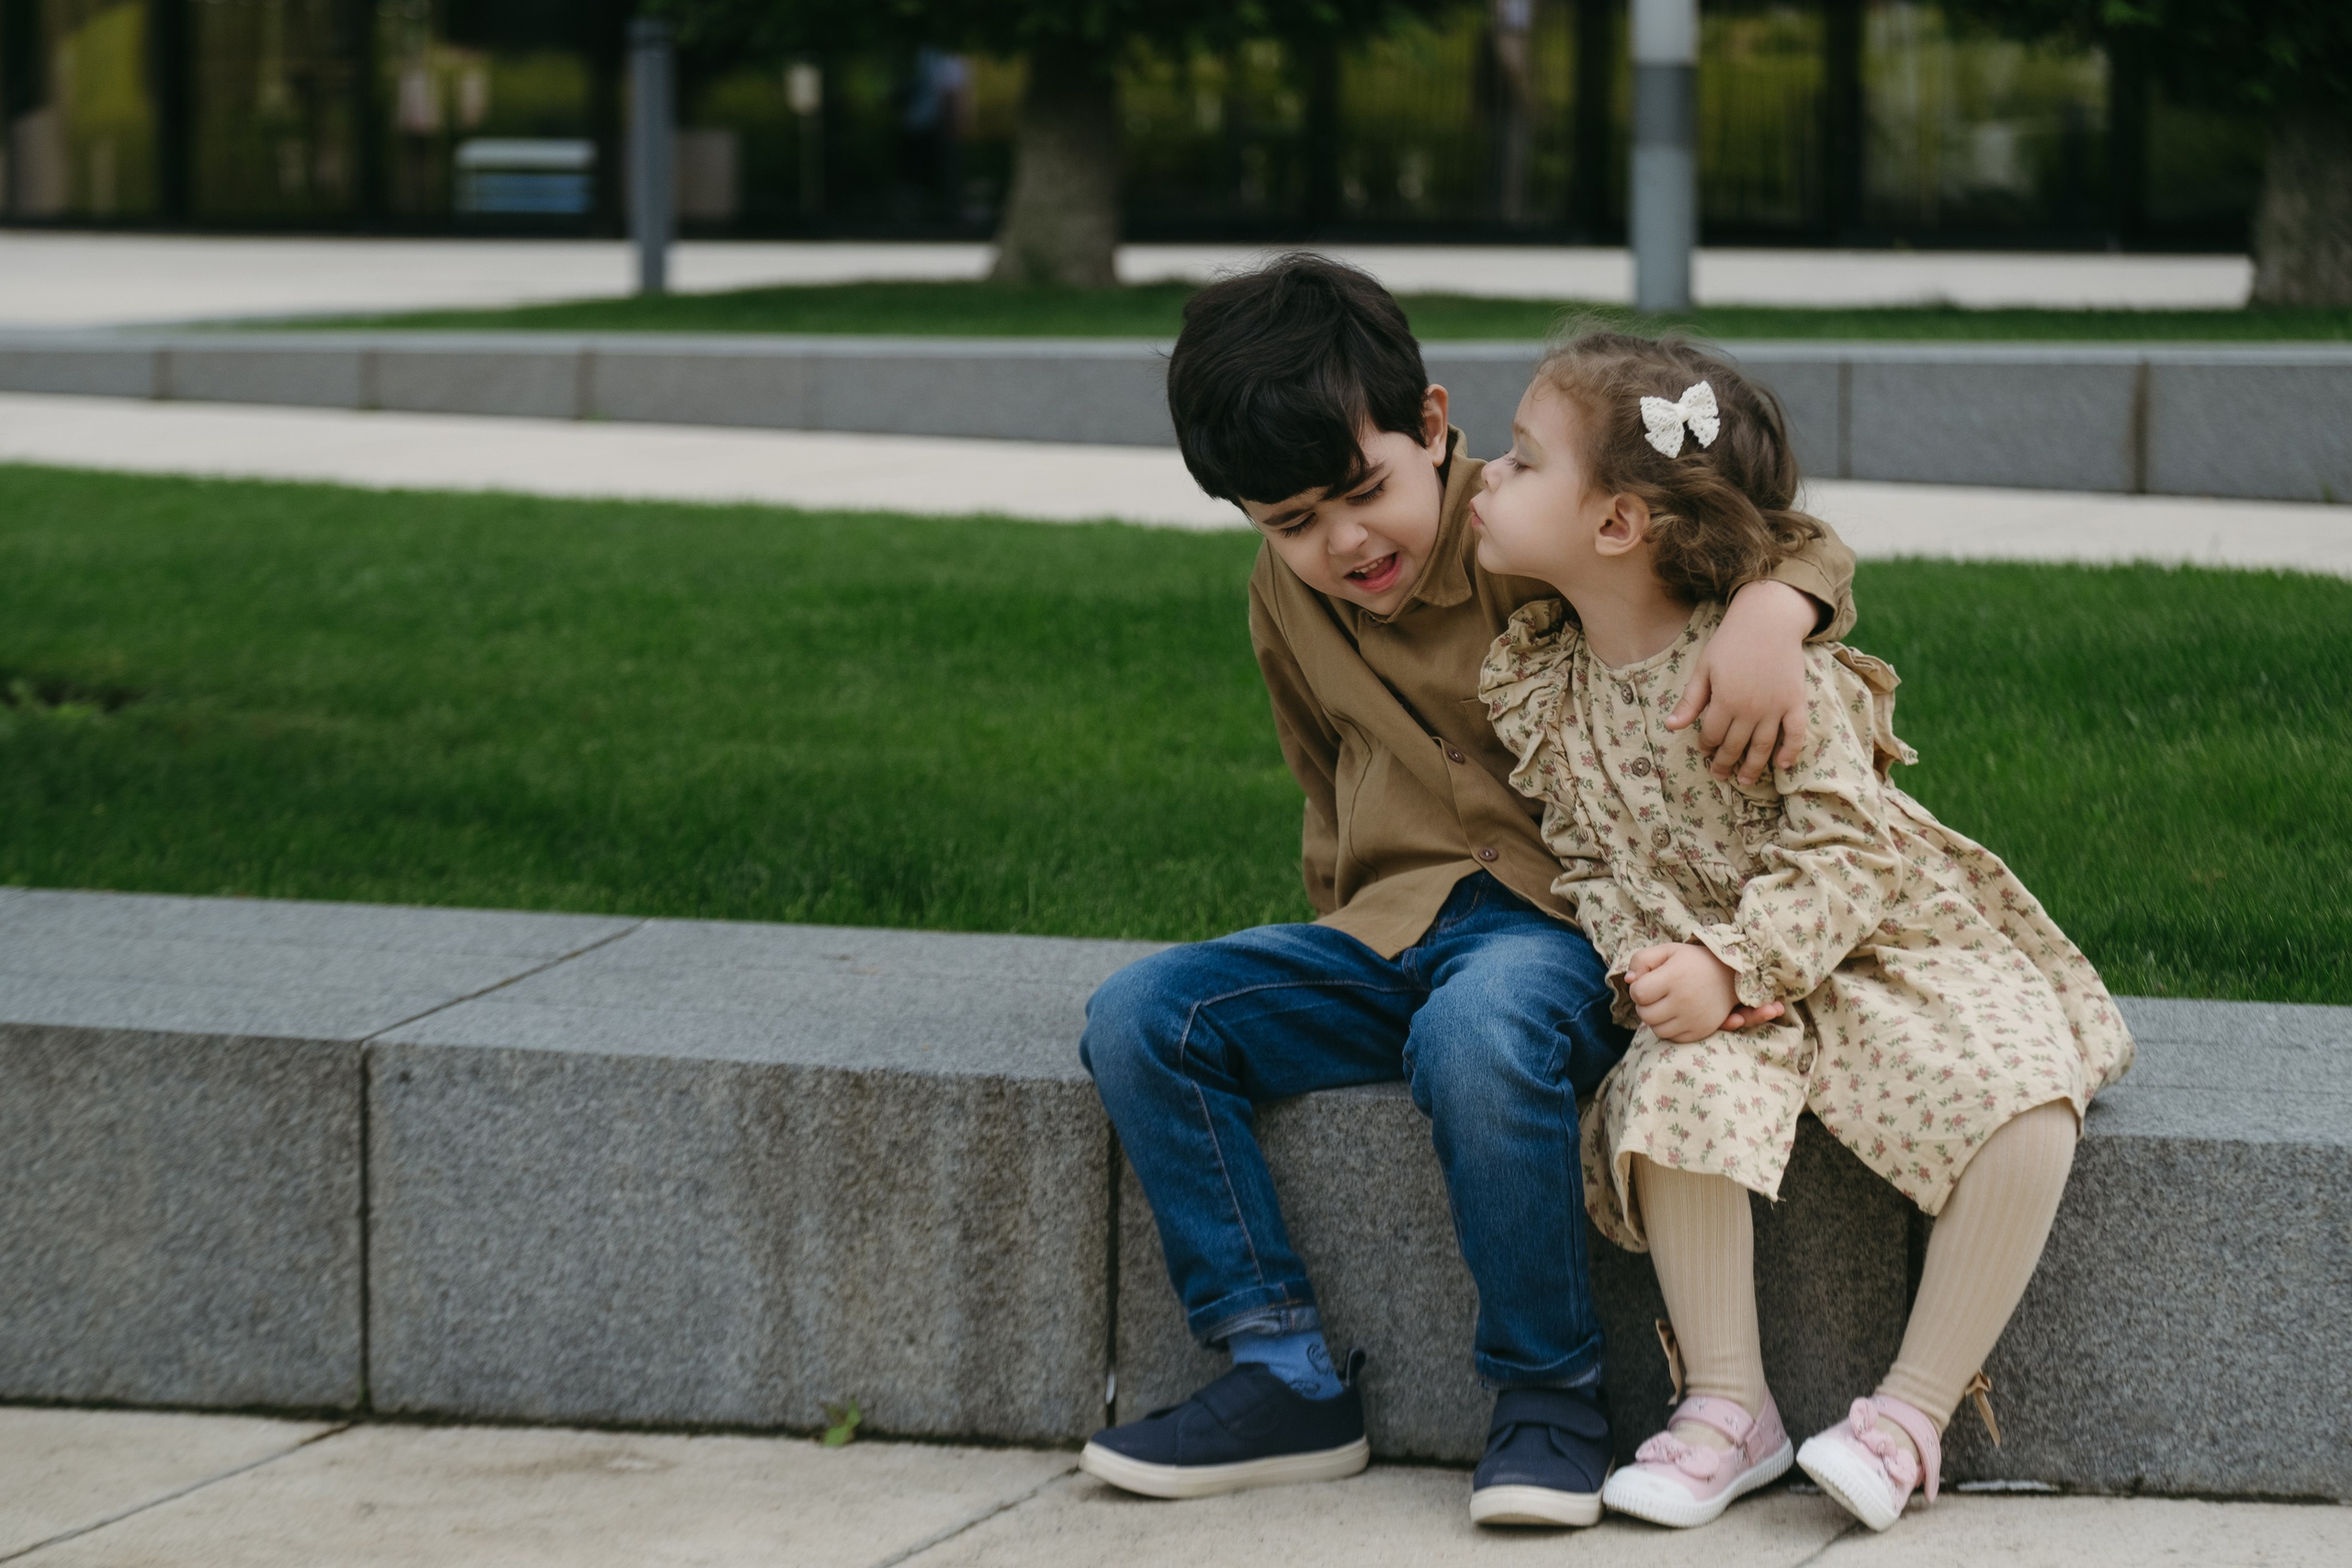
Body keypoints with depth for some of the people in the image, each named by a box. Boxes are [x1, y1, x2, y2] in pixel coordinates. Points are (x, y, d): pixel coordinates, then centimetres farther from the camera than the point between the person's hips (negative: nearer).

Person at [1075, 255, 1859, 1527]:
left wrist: (1769, 614, -34)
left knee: (1476, 1033, -41)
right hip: (1389, 932, 7)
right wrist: (1346, 929, 17)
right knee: (1139, 1020, -13)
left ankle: (1550, 1396, -23)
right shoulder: (1288, 603, 11)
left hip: (1565, 915, -7)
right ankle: (1288, 1377, -11)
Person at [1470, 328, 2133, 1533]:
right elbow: (1587, 864, 4)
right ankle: (1729, 1403, -18)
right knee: (1675, 1093, -31)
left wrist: (1732, 966, -30)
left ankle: (1914, 1411, -17)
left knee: (2024, 1108, -28)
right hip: (1699, 980, 3)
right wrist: (1635, 959, -16)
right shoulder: (1542, 691, -1)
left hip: (1877, 944, -3)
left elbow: (1846, 847, -19)